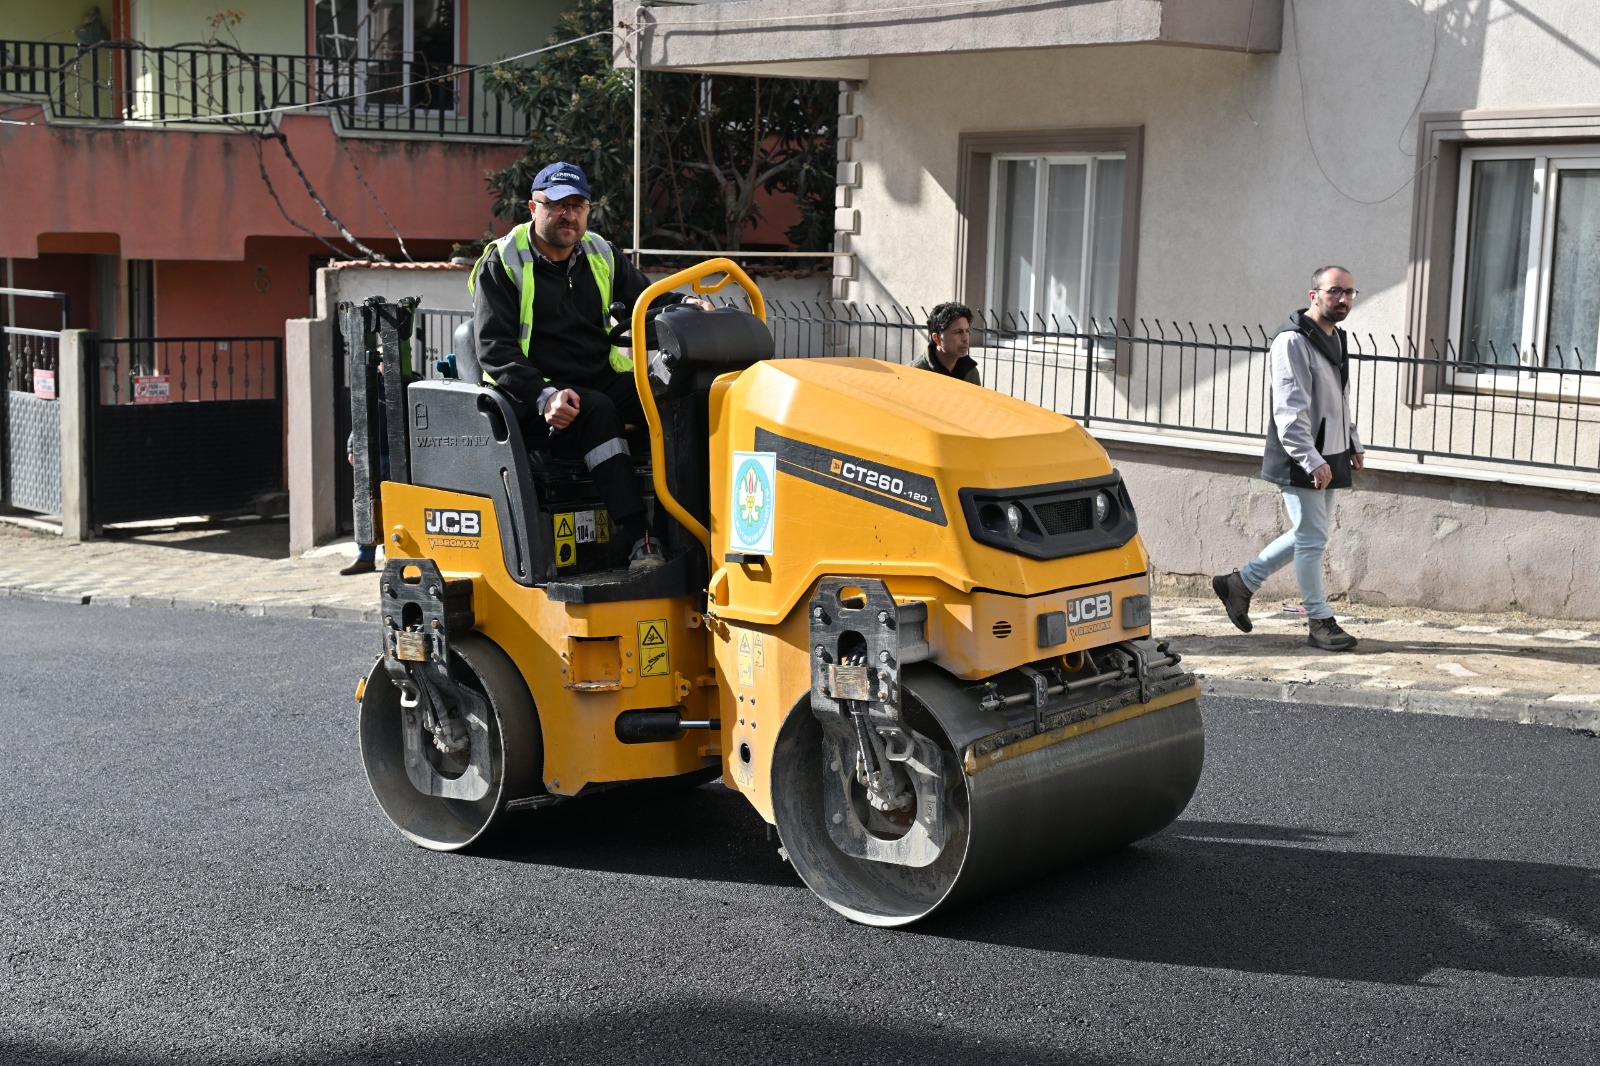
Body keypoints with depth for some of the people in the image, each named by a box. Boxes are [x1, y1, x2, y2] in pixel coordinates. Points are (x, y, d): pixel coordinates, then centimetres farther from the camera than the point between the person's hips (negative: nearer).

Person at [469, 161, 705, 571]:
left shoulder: (600, 256, 15)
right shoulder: (502, 264, -2)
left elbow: (646, 297, 21)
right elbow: (494, 349, -10)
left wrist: (687, 305, -5)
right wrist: (544, 396, -26)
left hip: (603, 379, 5)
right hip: (535, 395, -5)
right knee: (596, 410, -36)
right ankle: (640, 538, -42)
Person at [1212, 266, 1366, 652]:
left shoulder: (1336, 338, 16)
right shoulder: (1293, 341, -15)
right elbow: (1290, 411, -22)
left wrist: (1353, 445, 23)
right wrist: (1312, 460, -26)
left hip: (1327, 459, 10)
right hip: (1301, 462, -10)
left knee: (1309, 535, 15)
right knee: (1312, 539, -3)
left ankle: (1241, 583, 26)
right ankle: (1320, 623, 7)